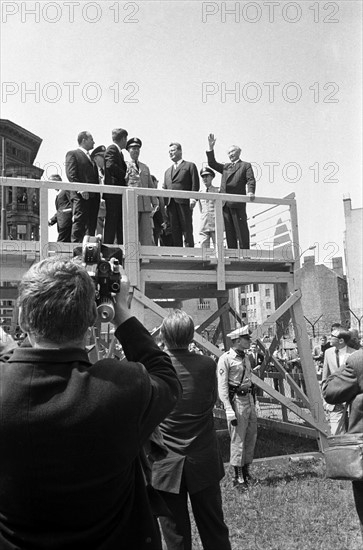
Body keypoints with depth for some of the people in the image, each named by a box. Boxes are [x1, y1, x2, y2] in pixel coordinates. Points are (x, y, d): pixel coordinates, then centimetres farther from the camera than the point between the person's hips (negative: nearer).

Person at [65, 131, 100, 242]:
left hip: (93, 195, 7)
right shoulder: (72, 154, 6)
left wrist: (98, 193, 10)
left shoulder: (91, 157, 28)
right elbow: (71, 174, -7)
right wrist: (80, 189, -19)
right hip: (81, 195, -7)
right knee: (79, 221, -11)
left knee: (92, 224, 3)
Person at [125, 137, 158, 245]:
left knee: (147, 232, -1)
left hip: (146, 205, 5)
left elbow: (151, 186, 21)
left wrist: (155, 202, 11)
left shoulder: (145, 167, 23)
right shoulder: (124, 165, 7)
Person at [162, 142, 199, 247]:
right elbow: (165, 188, 21)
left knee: (187, 230, -7)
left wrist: (193, 198, -13)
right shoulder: (168, 171, 27)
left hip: (184, 202, -5)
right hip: (171, 203, 5)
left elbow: (195, 184, 1)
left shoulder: (190, 166, 11)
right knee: (174, 231, 0)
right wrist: (164, 203, 7)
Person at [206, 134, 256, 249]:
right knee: (229, 230, 4)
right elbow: (212, 163, 20)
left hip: (238, 202, -5)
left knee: (241, 229, -5)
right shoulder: (226, 167, 25)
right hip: (225, 203, 5)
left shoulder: (245, 165, 10)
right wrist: (211, 147, 11)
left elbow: (251, 180, -1)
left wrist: (250, 192, -20)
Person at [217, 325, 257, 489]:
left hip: (249, 398, 8)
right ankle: (238, 478, 10)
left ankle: (246, 471, 27)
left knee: (251, 437, 13)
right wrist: (229, 410, -19)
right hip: (236, 400, -8)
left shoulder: (246, 357, 12)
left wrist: (253, 401, 19)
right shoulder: (226, 359, -13)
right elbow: (222, 387, -15)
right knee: (238, 439, -2)